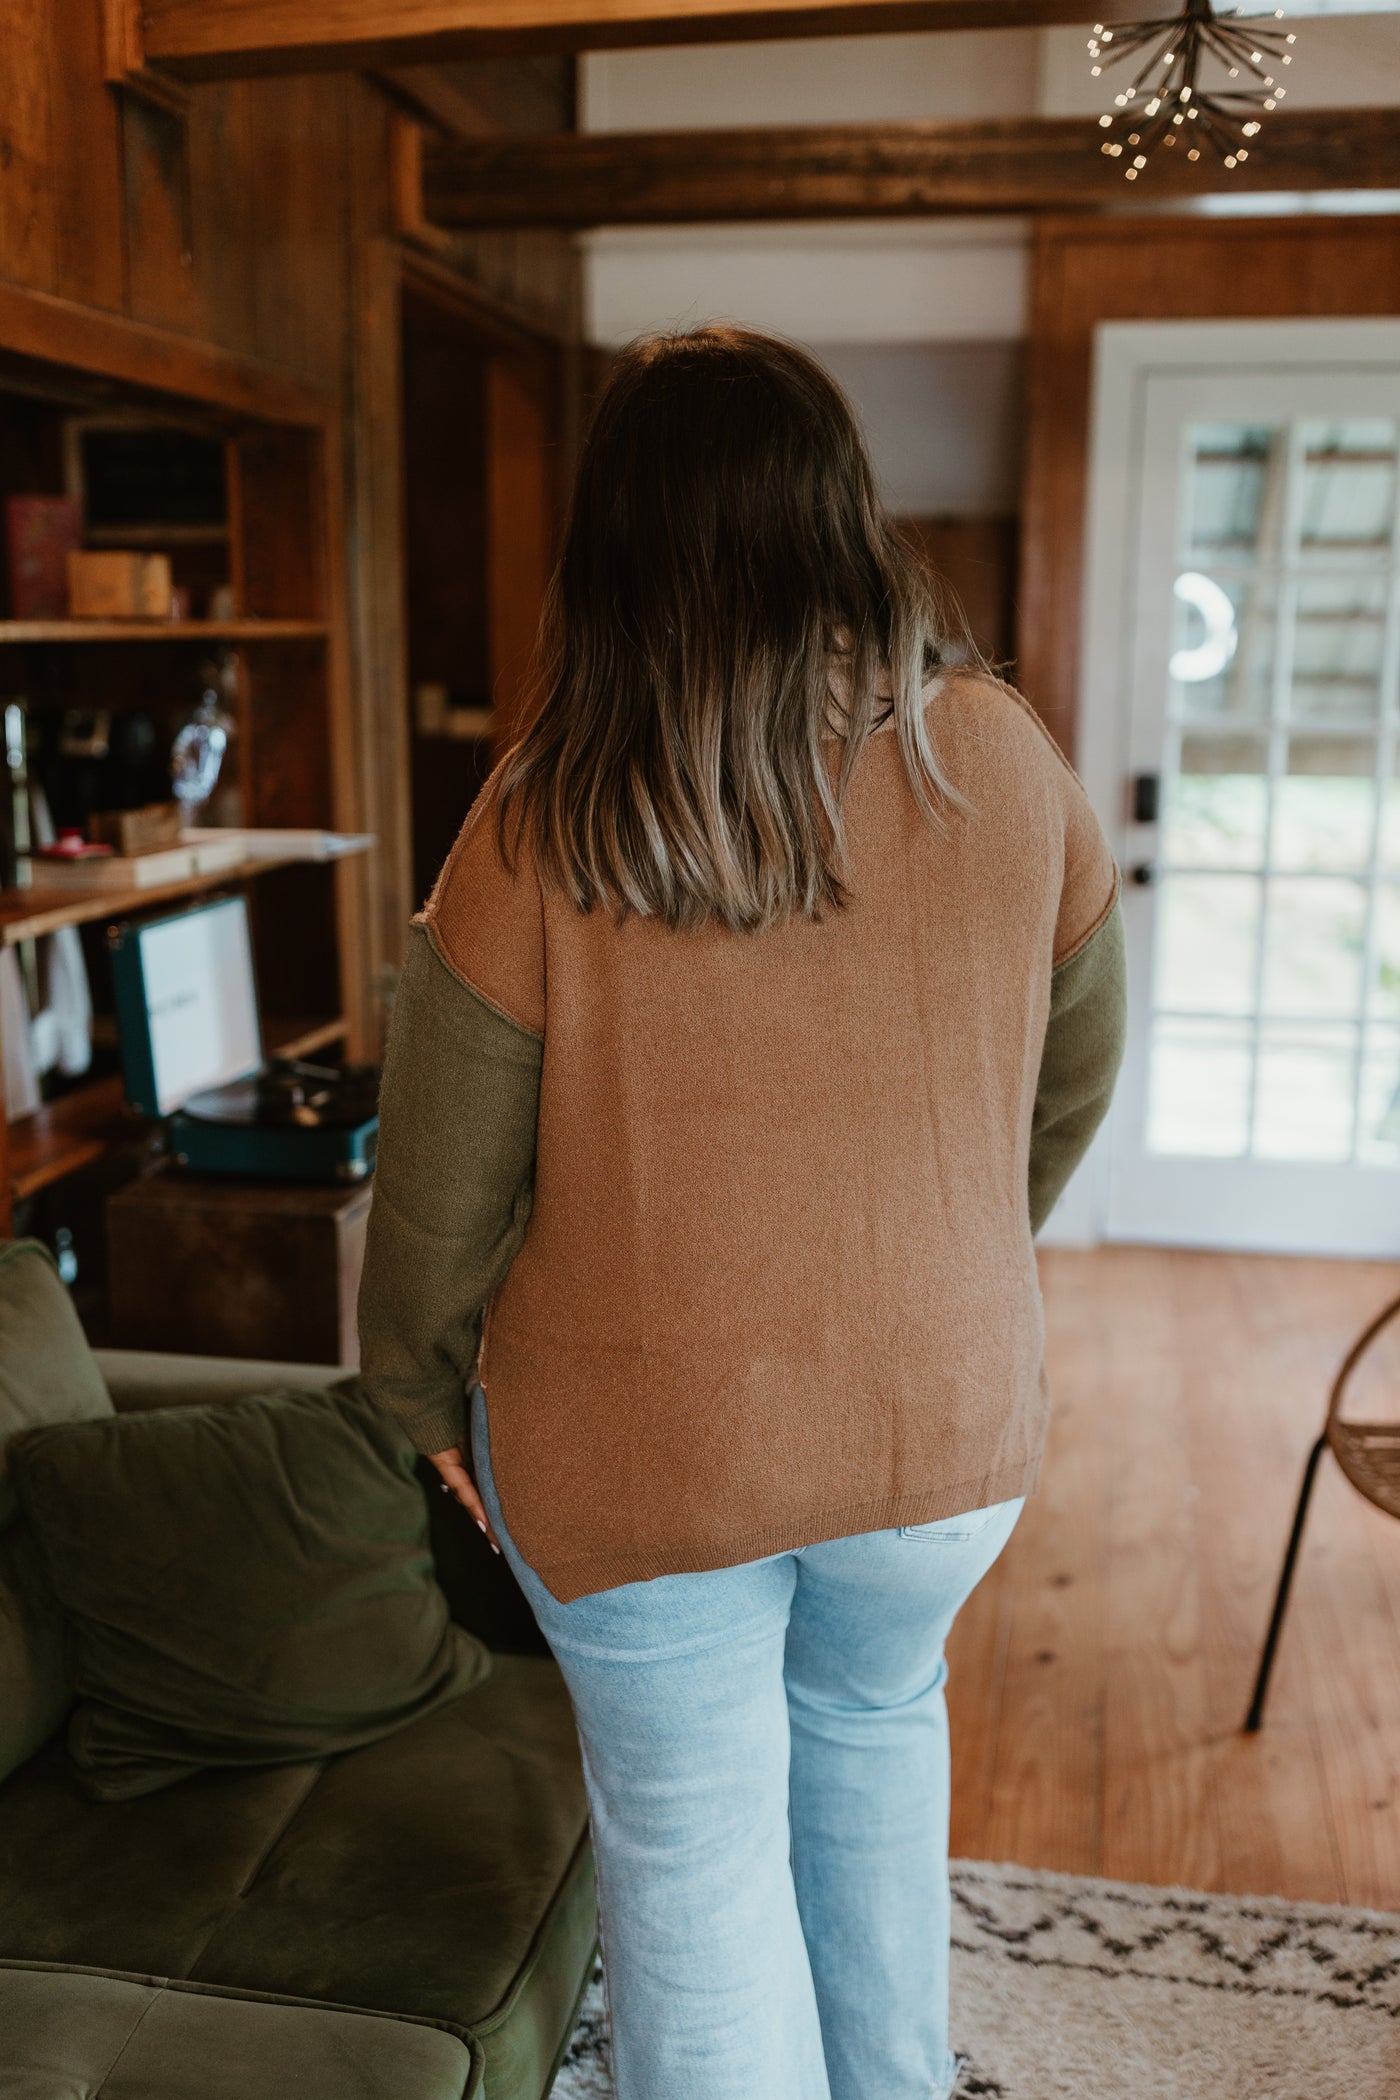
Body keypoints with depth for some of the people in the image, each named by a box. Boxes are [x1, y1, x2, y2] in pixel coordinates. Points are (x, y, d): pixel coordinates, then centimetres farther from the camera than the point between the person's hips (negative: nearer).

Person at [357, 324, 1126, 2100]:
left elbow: (440, 1194, -11)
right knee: (875, 1721, 30)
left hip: (637, 1450, -3)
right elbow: (1072, 1085, 4)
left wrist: (422, 1393, 9)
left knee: (689, 1834, 18)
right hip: (946, 1424, 4)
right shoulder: (1005, 769, -10)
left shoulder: (541, 832, -19)